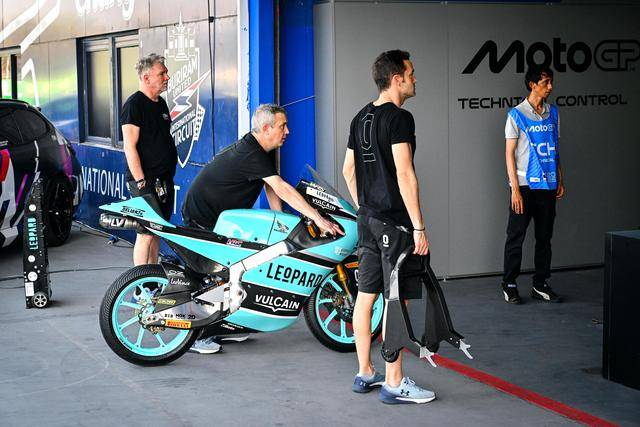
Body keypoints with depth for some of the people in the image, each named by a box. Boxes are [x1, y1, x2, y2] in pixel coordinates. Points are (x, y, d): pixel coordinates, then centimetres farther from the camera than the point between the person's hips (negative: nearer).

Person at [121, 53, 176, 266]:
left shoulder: (161, 103, 16)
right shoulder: (134, 104, -10)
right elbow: (130, 147, -16)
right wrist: (140, 182, -20)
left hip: (164, 180, 9)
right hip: (147, 181, -9)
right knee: (146, 234, -9)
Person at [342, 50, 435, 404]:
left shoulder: (361, 118, 13)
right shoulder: (399, 118, -14)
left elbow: (348, 170, 18)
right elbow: (405, 175, -19)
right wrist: (419, 228, -17)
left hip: (368, 220, 9)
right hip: (395, 222, -9)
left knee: (365, 296, 12)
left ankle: (365, 374, 20)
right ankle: (394, 384, 0)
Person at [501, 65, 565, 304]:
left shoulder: (552, 113, 9)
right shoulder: (517, 115, -7)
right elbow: (509, 154, -8)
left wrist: (560, 180, 10)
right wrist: (515, 189, -14)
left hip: (547, 185, 5)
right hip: (524, 185, -5)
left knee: (544, 237, 9)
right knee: (516, 237, 0)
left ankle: (540, 285, 17)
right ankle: (509, 285, 9)